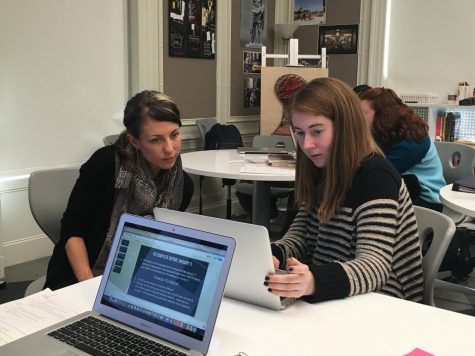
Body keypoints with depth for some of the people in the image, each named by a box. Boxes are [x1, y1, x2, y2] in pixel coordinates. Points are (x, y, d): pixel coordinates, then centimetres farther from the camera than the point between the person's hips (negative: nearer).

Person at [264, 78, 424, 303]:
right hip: (334, 303, 6)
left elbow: (376, 266, -26)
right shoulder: (323, 173, 6)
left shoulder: (375, 176, -17)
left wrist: (315, 282, -44)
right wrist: (270, 255, -16)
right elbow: (299, 238, 6)